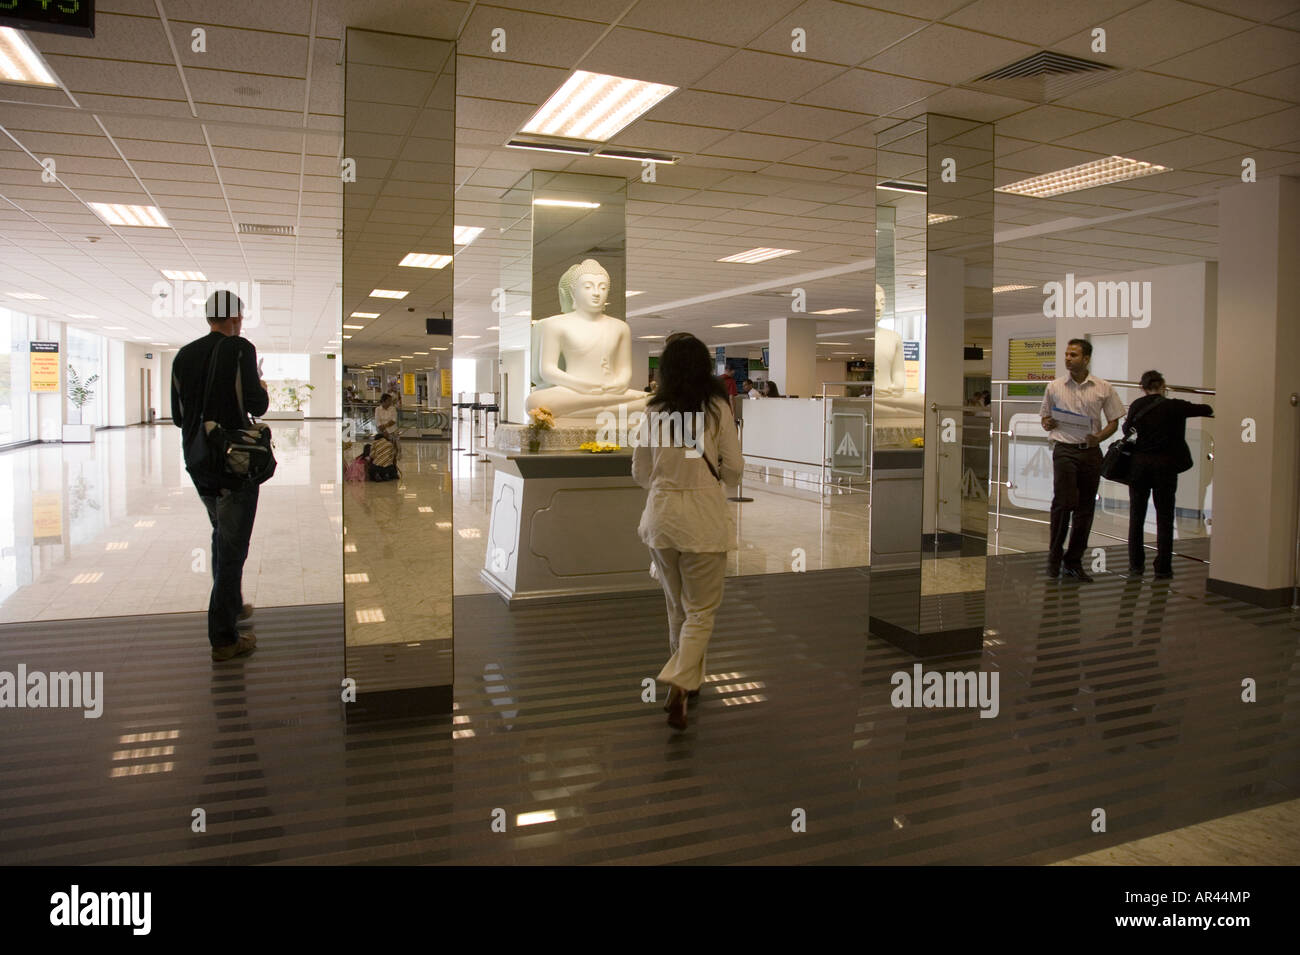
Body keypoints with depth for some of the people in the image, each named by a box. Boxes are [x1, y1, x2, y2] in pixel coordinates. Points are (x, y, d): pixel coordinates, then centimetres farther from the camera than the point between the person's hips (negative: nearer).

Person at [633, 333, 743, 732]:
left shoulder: (654, 412, -1)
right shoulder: (718, 408, -9)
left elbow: (639, 472, 7)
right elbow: (733, 468, -6)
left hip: (660, 515, 3)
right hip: (703, 515, -3)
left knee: (677, 605, 20)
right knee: (702, 610, 8)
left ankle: (687, 678, 36)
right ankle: (679, 685, -7)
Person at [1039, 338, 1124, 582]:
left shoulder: (1103, 388, 4)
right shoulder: (1054, 387, 6)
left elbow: (1113, 422, 8)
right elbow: (1045, 418, 15)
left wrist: (1099, 437, -10)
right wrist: (1047, 424, -8)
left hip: (1091, 452, 1)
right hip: (1065, 450, -1)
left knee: (1085, 508, 5)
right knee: (1062, 503, -12)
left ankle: (1074, 561, 15)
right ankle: (1055, 557, 3)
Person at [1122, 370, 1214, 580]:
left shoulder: (1137, 406, -1)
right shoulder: (1173, 406, -5)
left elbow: (1127, 430, 9)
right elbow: (1206, 410, 4)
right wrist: (1208, 410, 27)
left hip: (1139, 463, 1)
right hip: (1165, 464, -1)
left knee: (1136, 516, 10)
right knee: (1164, 517, 6)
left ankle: (1135, 565, 11)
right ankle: (1162, 568, 8)